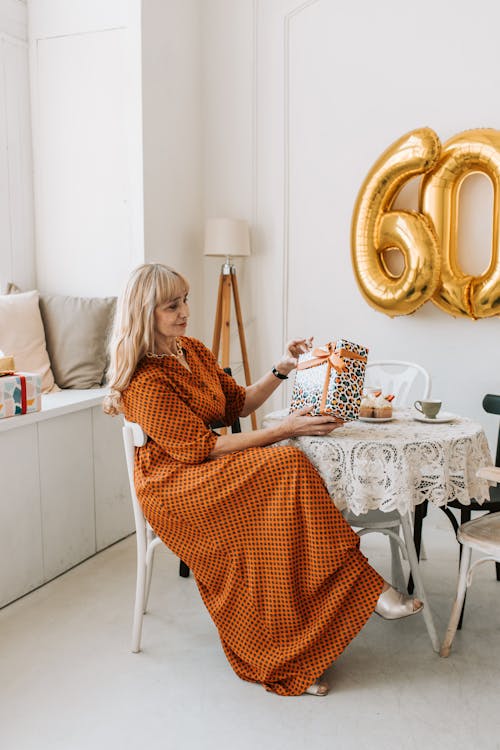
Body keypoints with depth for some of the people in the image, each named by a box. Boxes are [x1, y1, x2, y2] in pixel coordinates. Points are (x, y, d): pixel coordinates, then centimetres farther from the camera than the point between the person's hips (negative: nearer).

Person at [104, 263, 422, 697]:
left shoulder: (190, 350, 11)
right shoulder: (146, 383, -16)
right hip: (175, 486, -8)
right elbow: (201, 449, -19)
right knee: (287, 466, -28)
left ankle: (293, 656, -16)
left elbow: (238, 404, 16)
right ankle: (364, 589, -18)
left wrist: (282, 370, 1)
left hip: (212, 471, 8)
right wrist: (285, 430, -21)